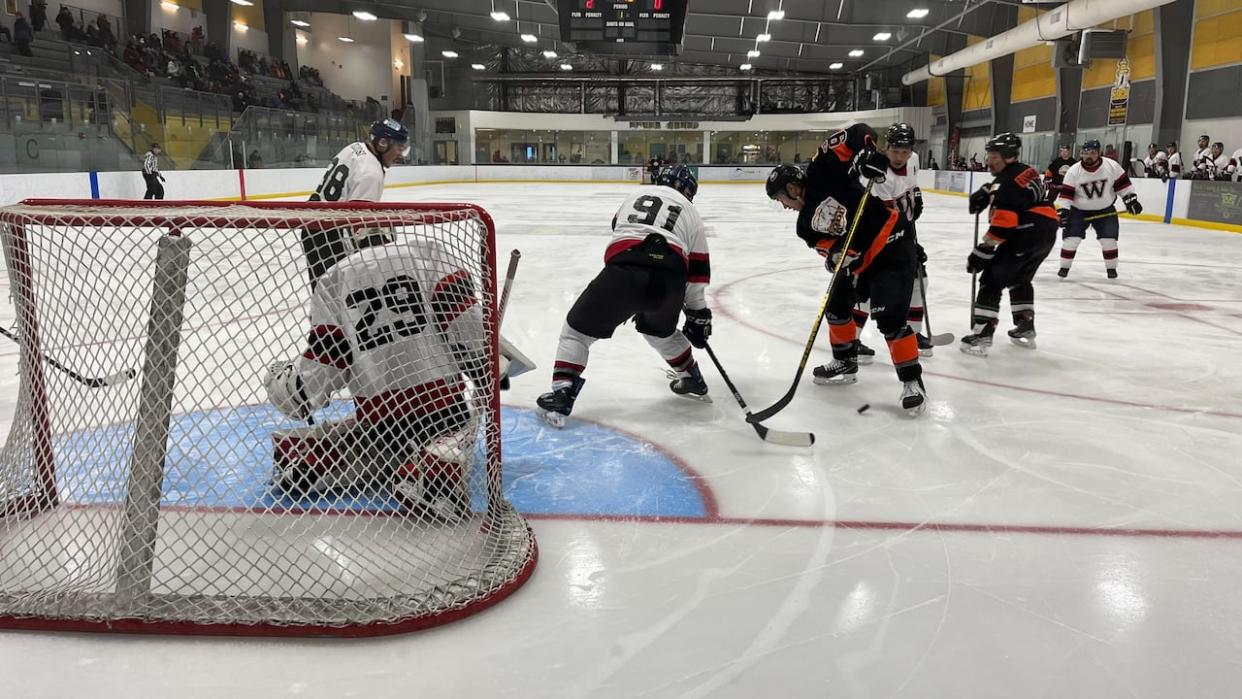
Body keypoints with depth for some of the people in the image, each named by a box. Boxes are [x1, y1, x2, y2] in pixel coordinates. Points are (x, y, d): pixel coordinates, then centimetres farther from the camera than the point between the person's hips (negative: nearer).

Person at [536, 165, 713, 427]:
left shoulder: (636, 193, 30)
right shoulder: (690, 212, 27)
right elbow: (697, 269, 26)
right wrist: (698, 315, 34)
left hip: (624, 270, -2)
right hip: (670, 279, 2)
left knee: (579, 328, 13)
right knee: (659, 328, 35)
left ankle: (561, 397, 1)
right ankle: (693, 379, 46)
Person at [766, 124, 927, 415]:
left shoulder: (821, 171, -13)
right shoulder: (806, 225, 4)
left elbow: (858, 133, -13)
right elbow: (833, 251, -9)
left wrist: (867, 152, -31)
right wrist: (839, 257, -30)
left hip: (894, 248, -9)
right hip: (861, 259, 9)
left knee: (890, 317, -16)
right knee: (837, 306, 14)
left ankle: (912, 380, -5)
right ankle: (846, 363, 34)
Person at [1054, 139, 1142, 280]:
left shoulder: (1112, 166, -12)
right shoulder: (1074, 171, -14)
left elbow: (1122, 184, -3)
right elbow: (1066, 193, -13)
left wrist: (1131, 199, -5)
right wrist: (1063, 211, -20)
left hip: (1105, 210, 1)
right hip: (1079, 211, -1)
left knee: (1109, 239, -3)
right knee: (1071, 238, -8)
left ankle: (1111, 268, 13)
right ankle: (1064, 267, 5)